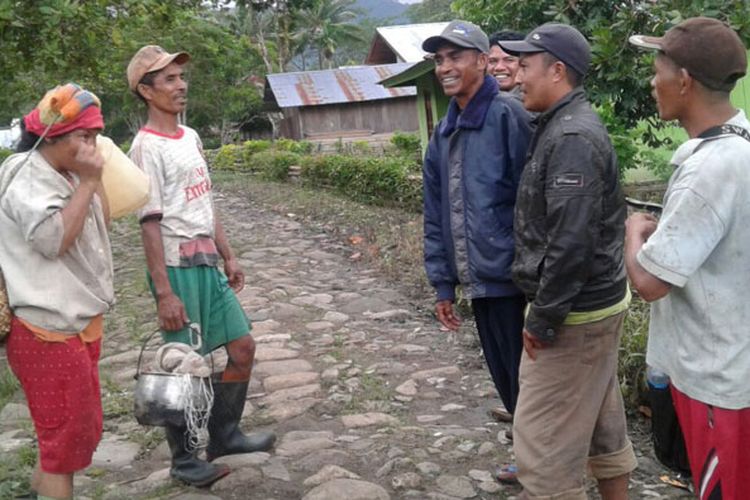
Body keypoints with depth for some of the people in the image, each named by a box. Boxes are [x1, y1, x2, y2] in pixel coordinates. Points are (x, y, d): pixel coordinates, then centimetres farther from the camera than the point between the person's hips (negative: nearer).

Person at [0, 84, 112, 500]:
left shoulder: (66, 176, 12)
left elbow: (101, 226, 16)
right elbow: (56, 239, -26)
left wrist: (94, 179, 5)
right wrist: (87, 182, -21)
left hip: (79, 325, 10)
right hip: (49, 332, -9)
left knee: (80, 430, 20)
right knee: (65, 438, 0)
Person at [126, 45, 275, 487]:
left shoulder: (191, 137, 13)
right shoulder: (148, 147, -12)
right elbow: (150, 223, -17)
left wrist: (228, 255, 16)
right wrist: (164, 291, -20)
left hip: (208, 263, 8)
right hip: (177, 267, -8)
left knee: (242, 346, 12)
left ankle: (224, 435, 28)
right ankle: (184, 459, 18)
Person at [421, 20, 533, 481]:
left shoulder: (509, 118, -12)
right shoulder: (443, 134, 12)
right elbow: (436, 216, 13)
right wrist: (443, 283, 11)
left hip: (512, 280, -7)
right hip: (478, 282, 7)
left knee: (526, 380, 4)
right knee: (505, 378, 18)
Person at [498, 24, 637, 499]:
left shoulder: (572, 138, -21)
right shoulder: (566, 126, 11)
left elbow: (571, 242, -27)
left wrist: (542, 318, -20)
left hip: (574, 313, -10)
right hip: (596, 302, 10)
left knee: (543, 441, -2)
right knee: (603, 423, 20)